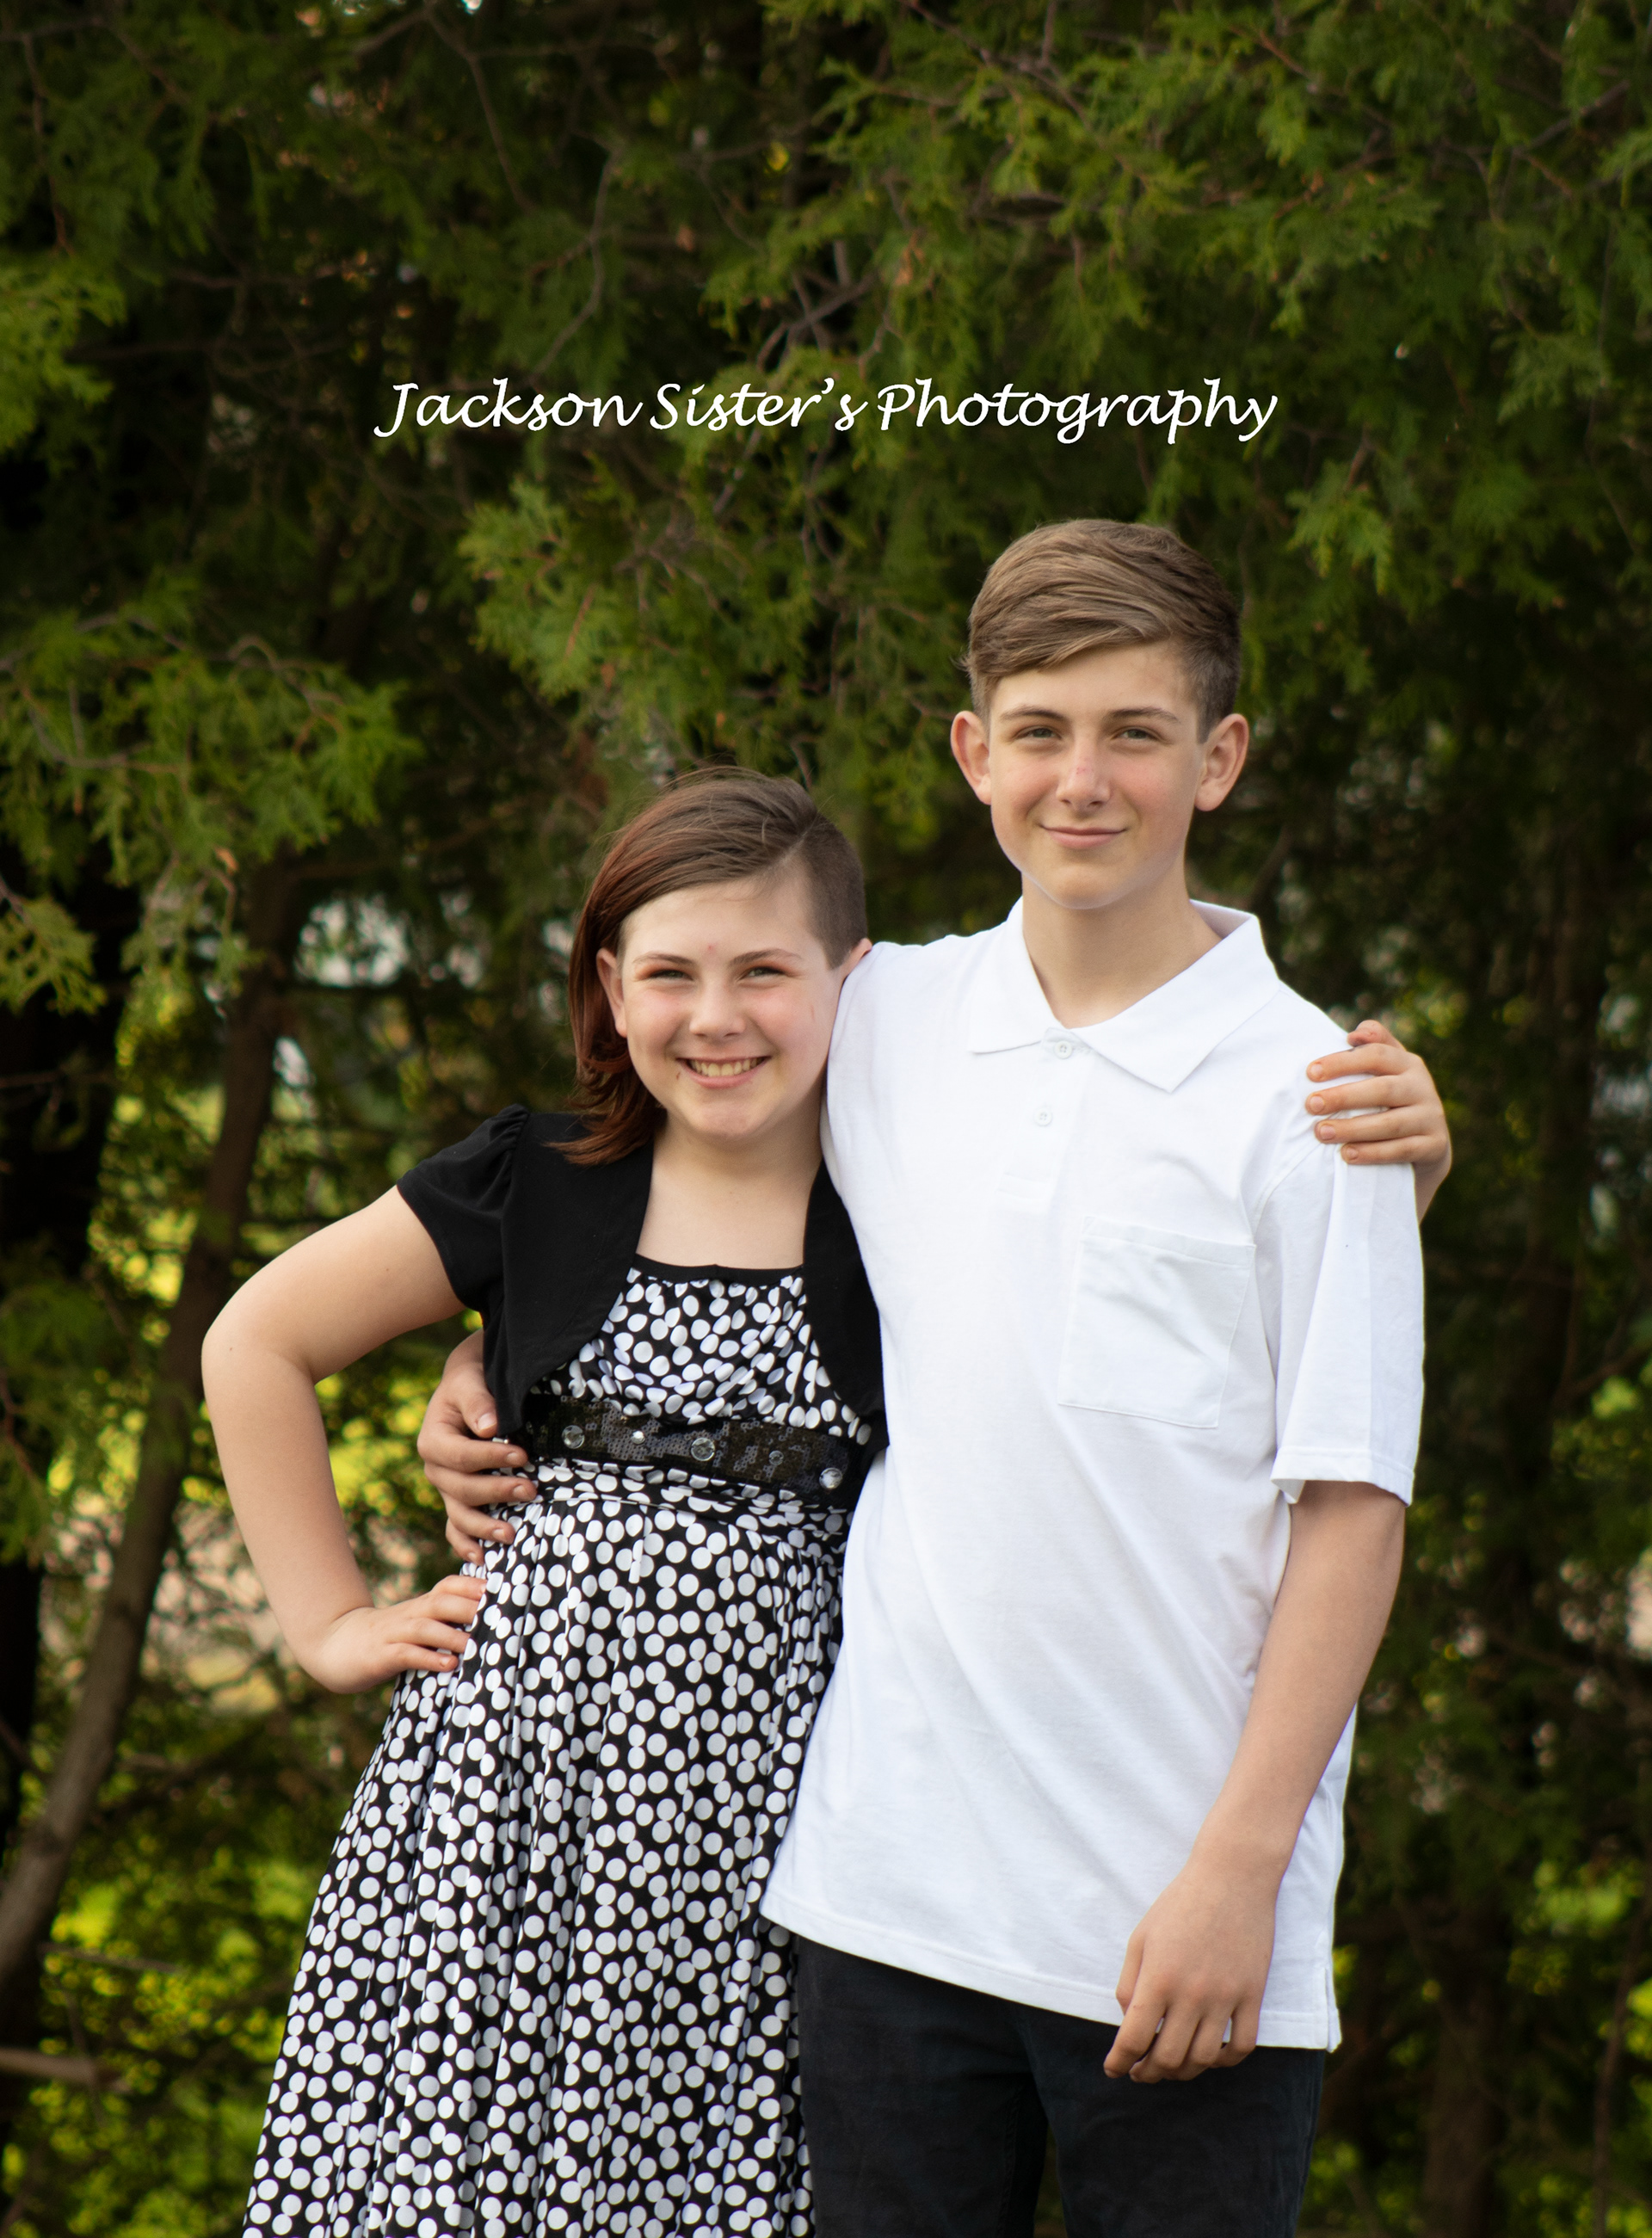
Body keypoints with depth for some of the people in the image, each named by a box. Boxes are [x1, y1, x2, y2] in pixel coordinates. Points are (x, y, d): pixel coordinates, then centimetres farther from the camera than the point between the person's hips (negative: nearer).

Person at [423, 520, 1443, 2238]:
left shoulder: (1312, 1095, -3)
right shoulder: (883, 1028, 8)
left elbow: (1349, 1504, -6)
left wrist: (1243, 1861, -12)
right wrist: (489, 1355, 16)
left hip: (1181, 1914, -3)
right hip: (892, 1877, 3)